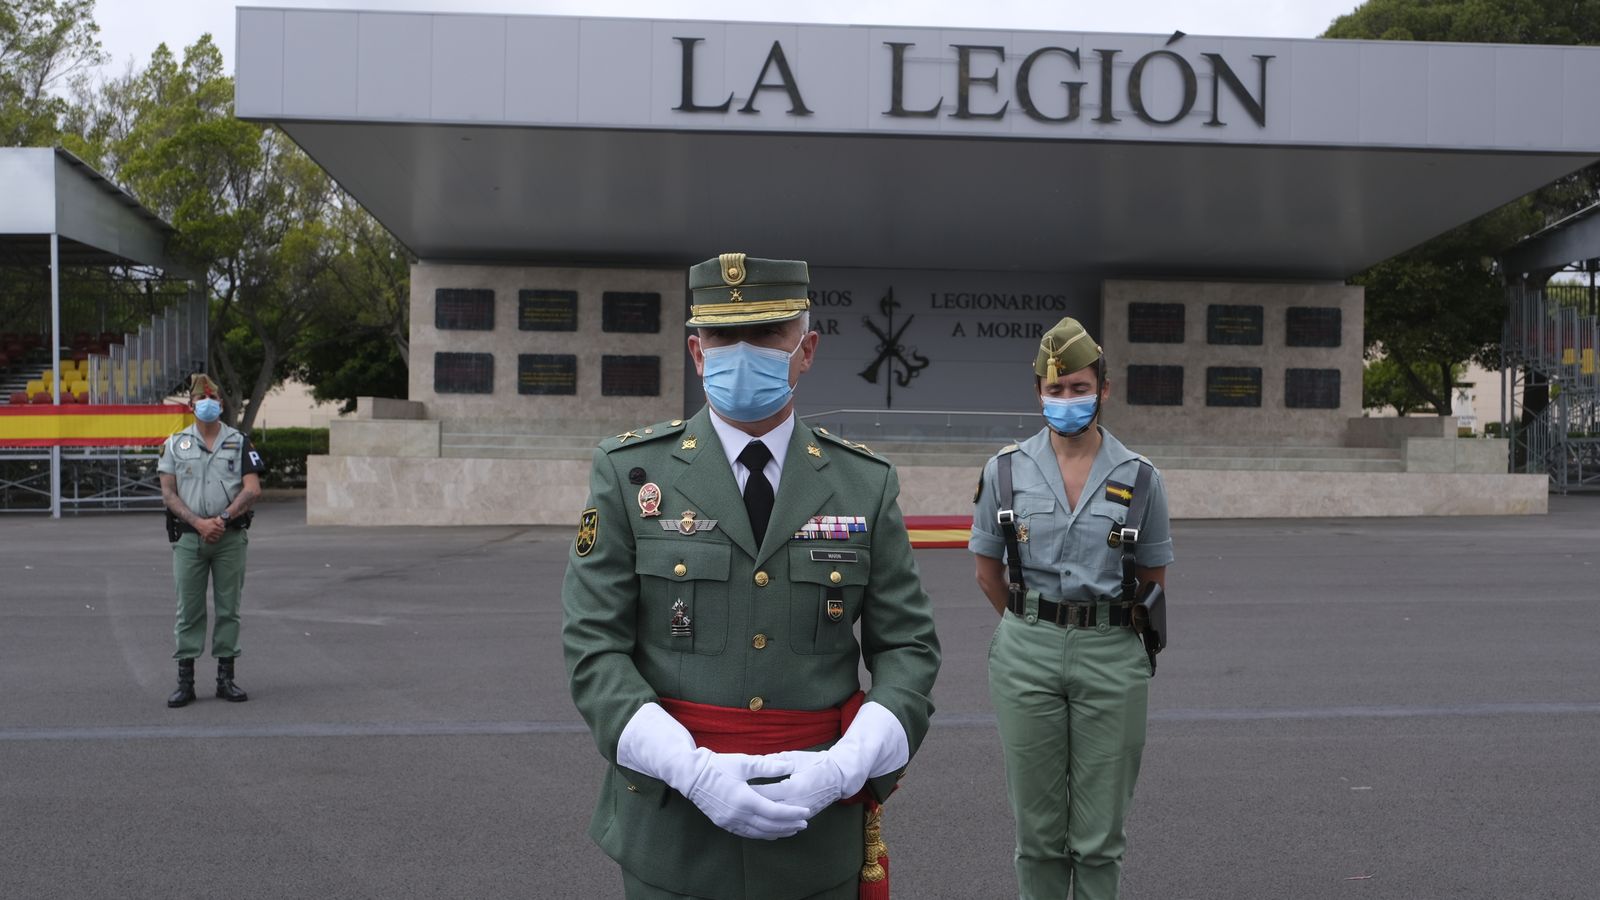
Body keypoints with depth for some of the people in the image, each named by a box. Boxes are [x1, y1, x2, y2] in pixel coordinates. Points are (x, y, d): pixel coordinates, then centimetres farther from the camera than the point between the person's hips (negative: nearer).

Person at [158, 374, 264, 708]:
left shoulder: (239, 442, 7)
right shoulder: (175, 444, 8)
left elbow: (253, 489, -2)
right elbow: (168, 493, 2)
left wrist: (223, 519, -14)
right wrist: (198, 523, -11)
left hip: (230, 536, 0)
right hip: (188, 538, 0)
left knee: (228, 609, 4)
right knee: (189, 610, 1)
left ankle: (225, 679, 10)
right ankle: (185, 681, 4)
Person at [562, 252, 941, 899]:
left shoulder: (865, 484, 1)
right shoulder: (630, 473, -3)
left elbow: (908, 648, 1)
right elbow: (594, 649, -7)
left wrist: (841, 767, -15)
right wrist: (692, 768, -19)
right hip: (671, 827, -1)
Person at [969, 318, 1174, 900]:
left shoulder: (1138, 477, 0)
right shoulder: (1007, 469, 1)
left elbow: (1153, 577, 10)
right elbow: (987, 571, 10)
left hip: (1111, 658, 0)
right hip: (1027, 656, 1)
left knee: (1100, 835, 5)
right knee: (1038, 829, 8)